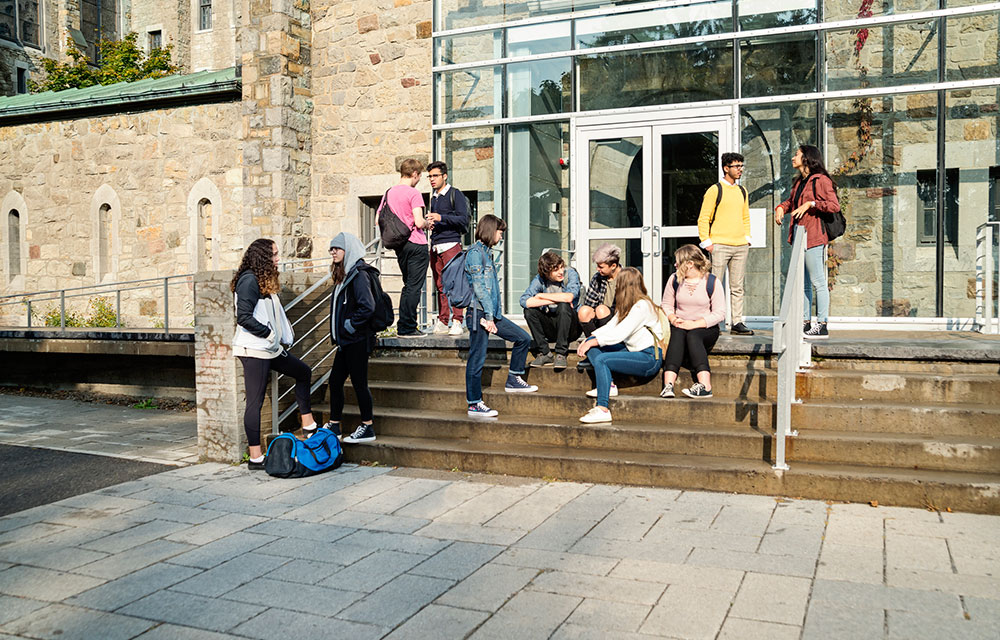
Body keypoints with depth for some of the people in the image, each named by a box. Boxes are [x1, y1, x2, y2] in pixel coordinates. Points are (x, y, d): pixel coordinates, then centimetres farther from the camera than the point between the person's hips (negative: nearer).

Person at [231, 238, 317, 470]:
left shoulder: (264, 281, 15)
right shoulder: (249, 280, -15)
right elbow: (243, 317, -21)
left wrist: (284, 335, 12)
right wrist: (269, 333, -15)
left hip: (270, 348, 11)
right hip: (253, 350, -11)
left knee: (303, 372, 21)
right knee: (255, 401, -6)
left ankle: (308, 424, 30)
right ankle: (255, 457, -1)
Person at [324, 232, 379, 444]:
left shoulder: (359, 275, -15)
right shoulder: (344, 275, 15)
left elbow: (368, 307, -24)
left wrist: (350, 324, -15)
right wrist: (337, 333, 15)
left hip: (357, 340, -10)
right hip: (345, 341, 10)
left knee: (359, 382, -1)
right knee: (335, 380, 12)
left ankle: (367, 428, 10)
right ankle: (334, 426, 23)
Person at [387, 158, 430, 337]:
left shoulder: (389, 193, 9)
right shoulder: (414, 193, -12)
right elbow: (418, 223, -20)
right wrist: (427, 223, 1)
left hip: (399, 245, 7)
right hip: (416, 244, -7)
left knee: (408, 286, 17)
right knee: (414, 287, -1)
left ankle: (403, 327, 18)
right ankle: (408, 328, 0)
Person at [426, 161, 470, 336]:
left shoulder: (455, 195, 1)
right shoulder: (433, 198, 22)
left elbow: (463, 219, -9)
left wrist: (441, 218, -17)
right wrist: (429, 223, 9)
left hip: (451, 244, -7)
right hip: (435, 246, 7)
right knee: (440, 286, 3)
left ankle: (457, 321, -11)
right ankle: (442, 322, 4)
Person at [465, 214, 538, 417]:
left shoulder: (487, 252, 19)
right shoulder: (475, 252, -10)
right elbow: (479, 287, -17)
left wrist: (495, 313, 16)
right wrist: (488, 316, -20)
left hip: (492, 313, 9)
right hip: (479, 313, -9)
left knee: (524, 338, 8)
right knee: (477, 359, -4)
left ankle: (513, 380, 19)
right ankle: (474, 405, 2)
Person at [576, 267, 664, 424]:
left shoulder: (642, 306, -15)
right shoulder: (626, 306, 16)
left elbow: (620, 333, -22)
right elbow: (610, 327, 11)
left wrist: (592, 342, -18)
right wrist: (588, 340, -3)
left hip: (650, 357, -10)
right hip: (633, 351, 10)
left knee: (601, 360, -28)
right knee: (591, 345, 0)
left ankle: (603, 410, -29)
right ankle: (609, 385, -12)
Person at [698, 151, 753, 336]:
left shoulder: (742, 191, 16)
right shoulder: (715, 190, -2)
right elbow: (703, 218, -4)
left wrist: (747, 238, 15)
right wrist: (706, 241, -10)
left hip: (740, 246, 6)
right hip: (720, 245, -6)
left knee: (737, 287, 7)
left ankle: (737, 322, 11)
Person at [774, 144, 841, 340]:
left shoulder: (821, 180, -8)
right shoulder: (799, 182, 18)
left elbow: (834, 205, -16)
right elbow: (791, 201, 33)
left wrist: (811, 203, -21)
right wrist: (781, 208, 13)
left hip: (814, 237, -9)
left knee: (818, 282, -7)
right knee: (803, 283, 12)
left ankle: (822, 326, -4)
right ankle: (806, 323, 19)